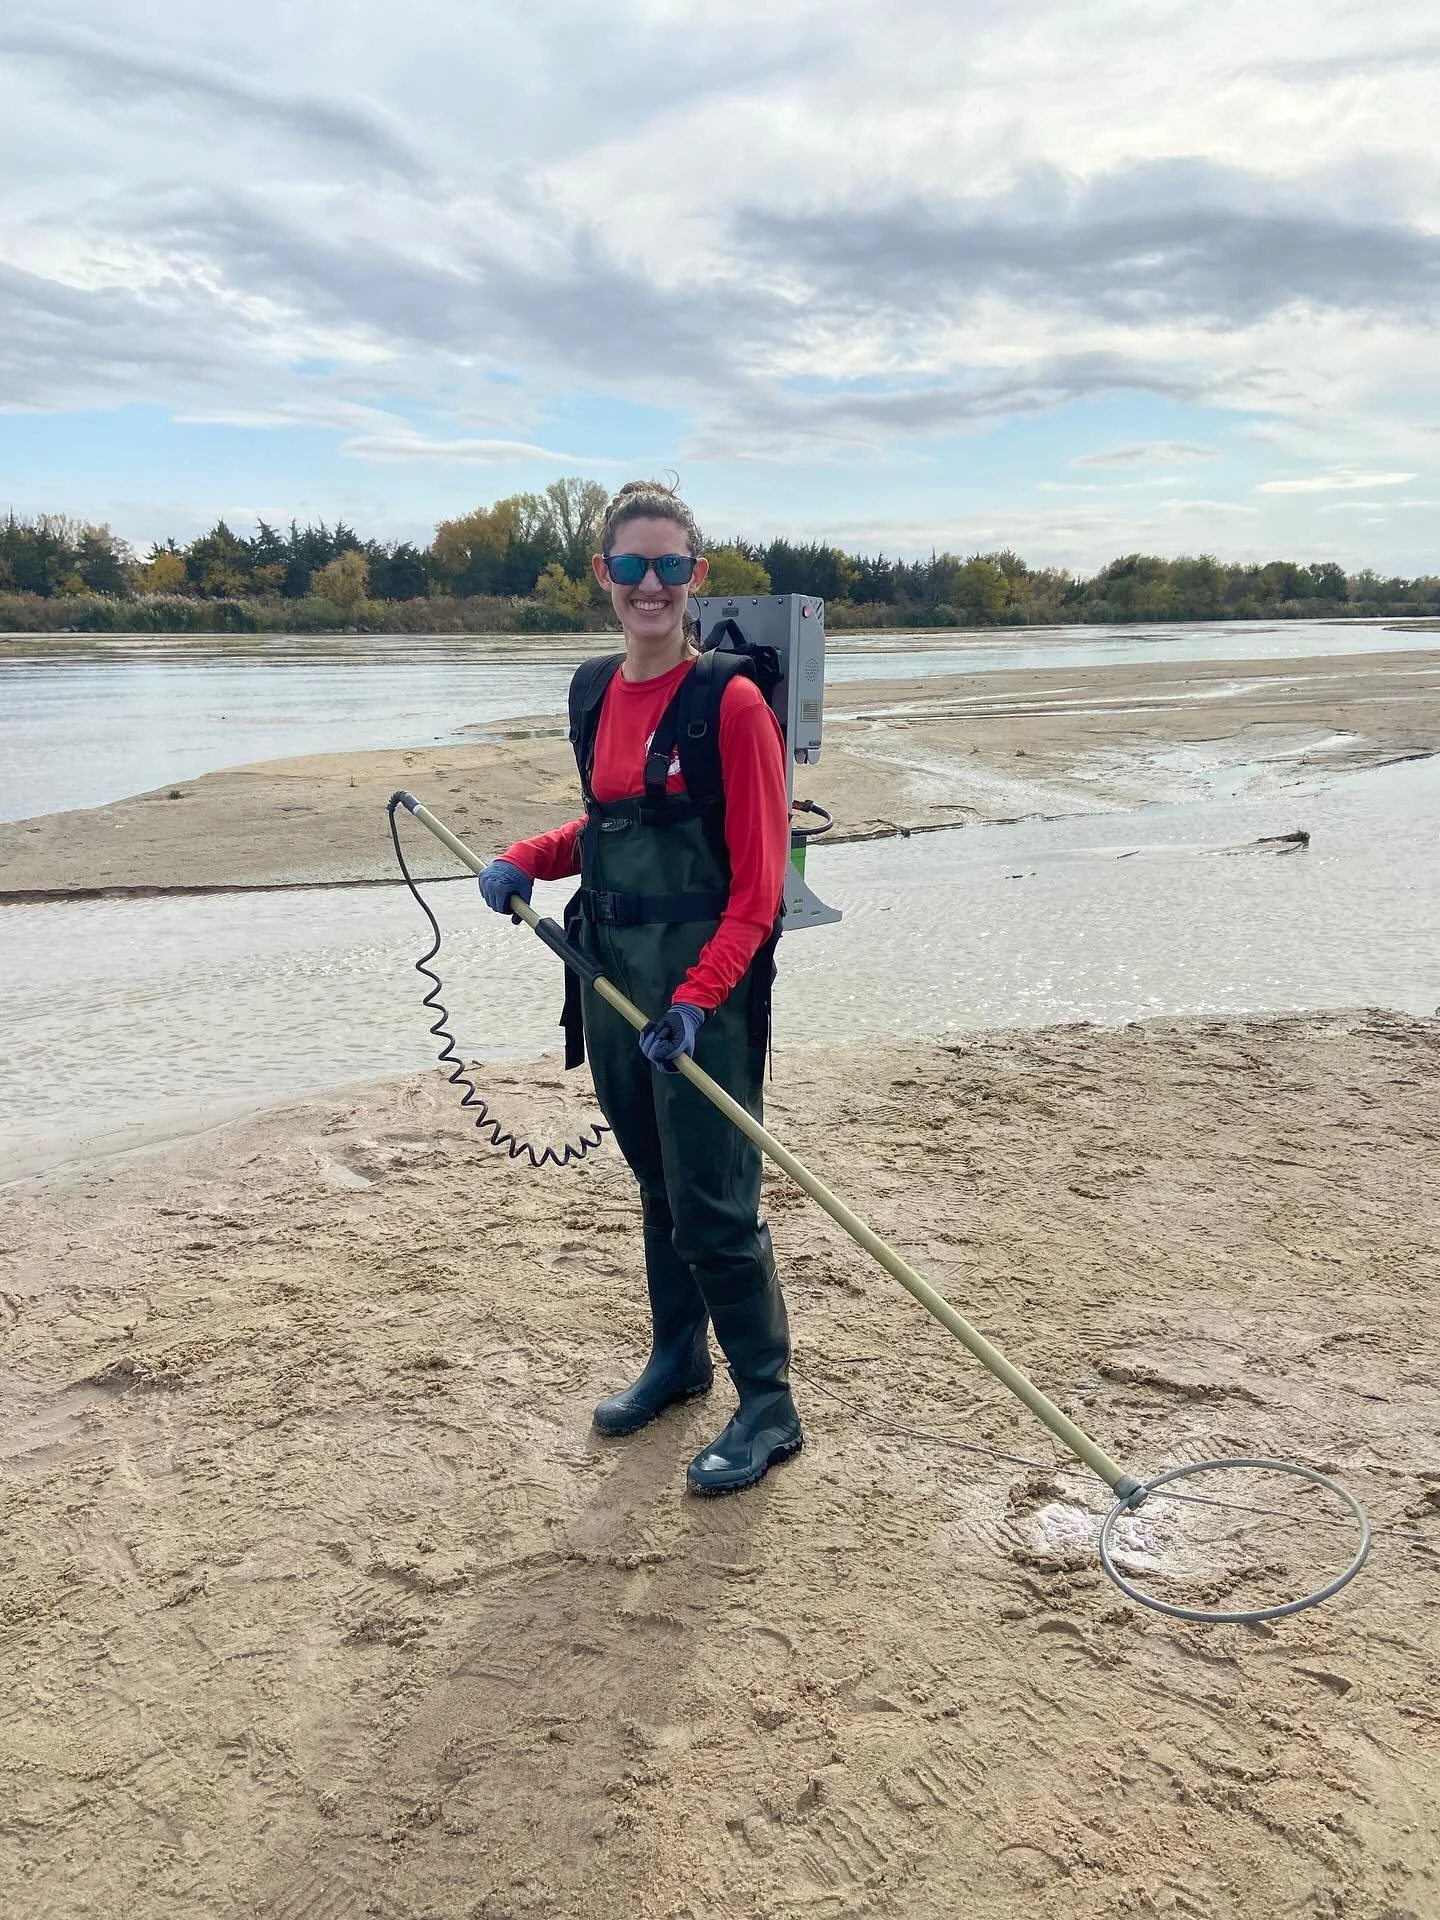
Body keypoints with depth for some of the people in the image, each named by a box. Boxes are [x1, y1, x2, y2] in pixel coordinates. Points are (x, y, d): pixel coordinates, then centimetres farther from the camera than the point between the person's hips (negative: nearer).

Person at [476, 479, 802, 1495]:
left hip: (707, 989, -7)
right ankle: (678, 1356, 39)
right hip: (613, 975, 7)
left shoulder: (730, 700, -12)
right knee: (657, 1183, 19)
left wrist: (697, 999, -22)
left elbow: (759, 884, -14)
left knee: (714, 1202, -2)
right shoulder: (595, 692, 9)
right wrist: (526, 860, 5)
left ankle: (769, 1405, 16)